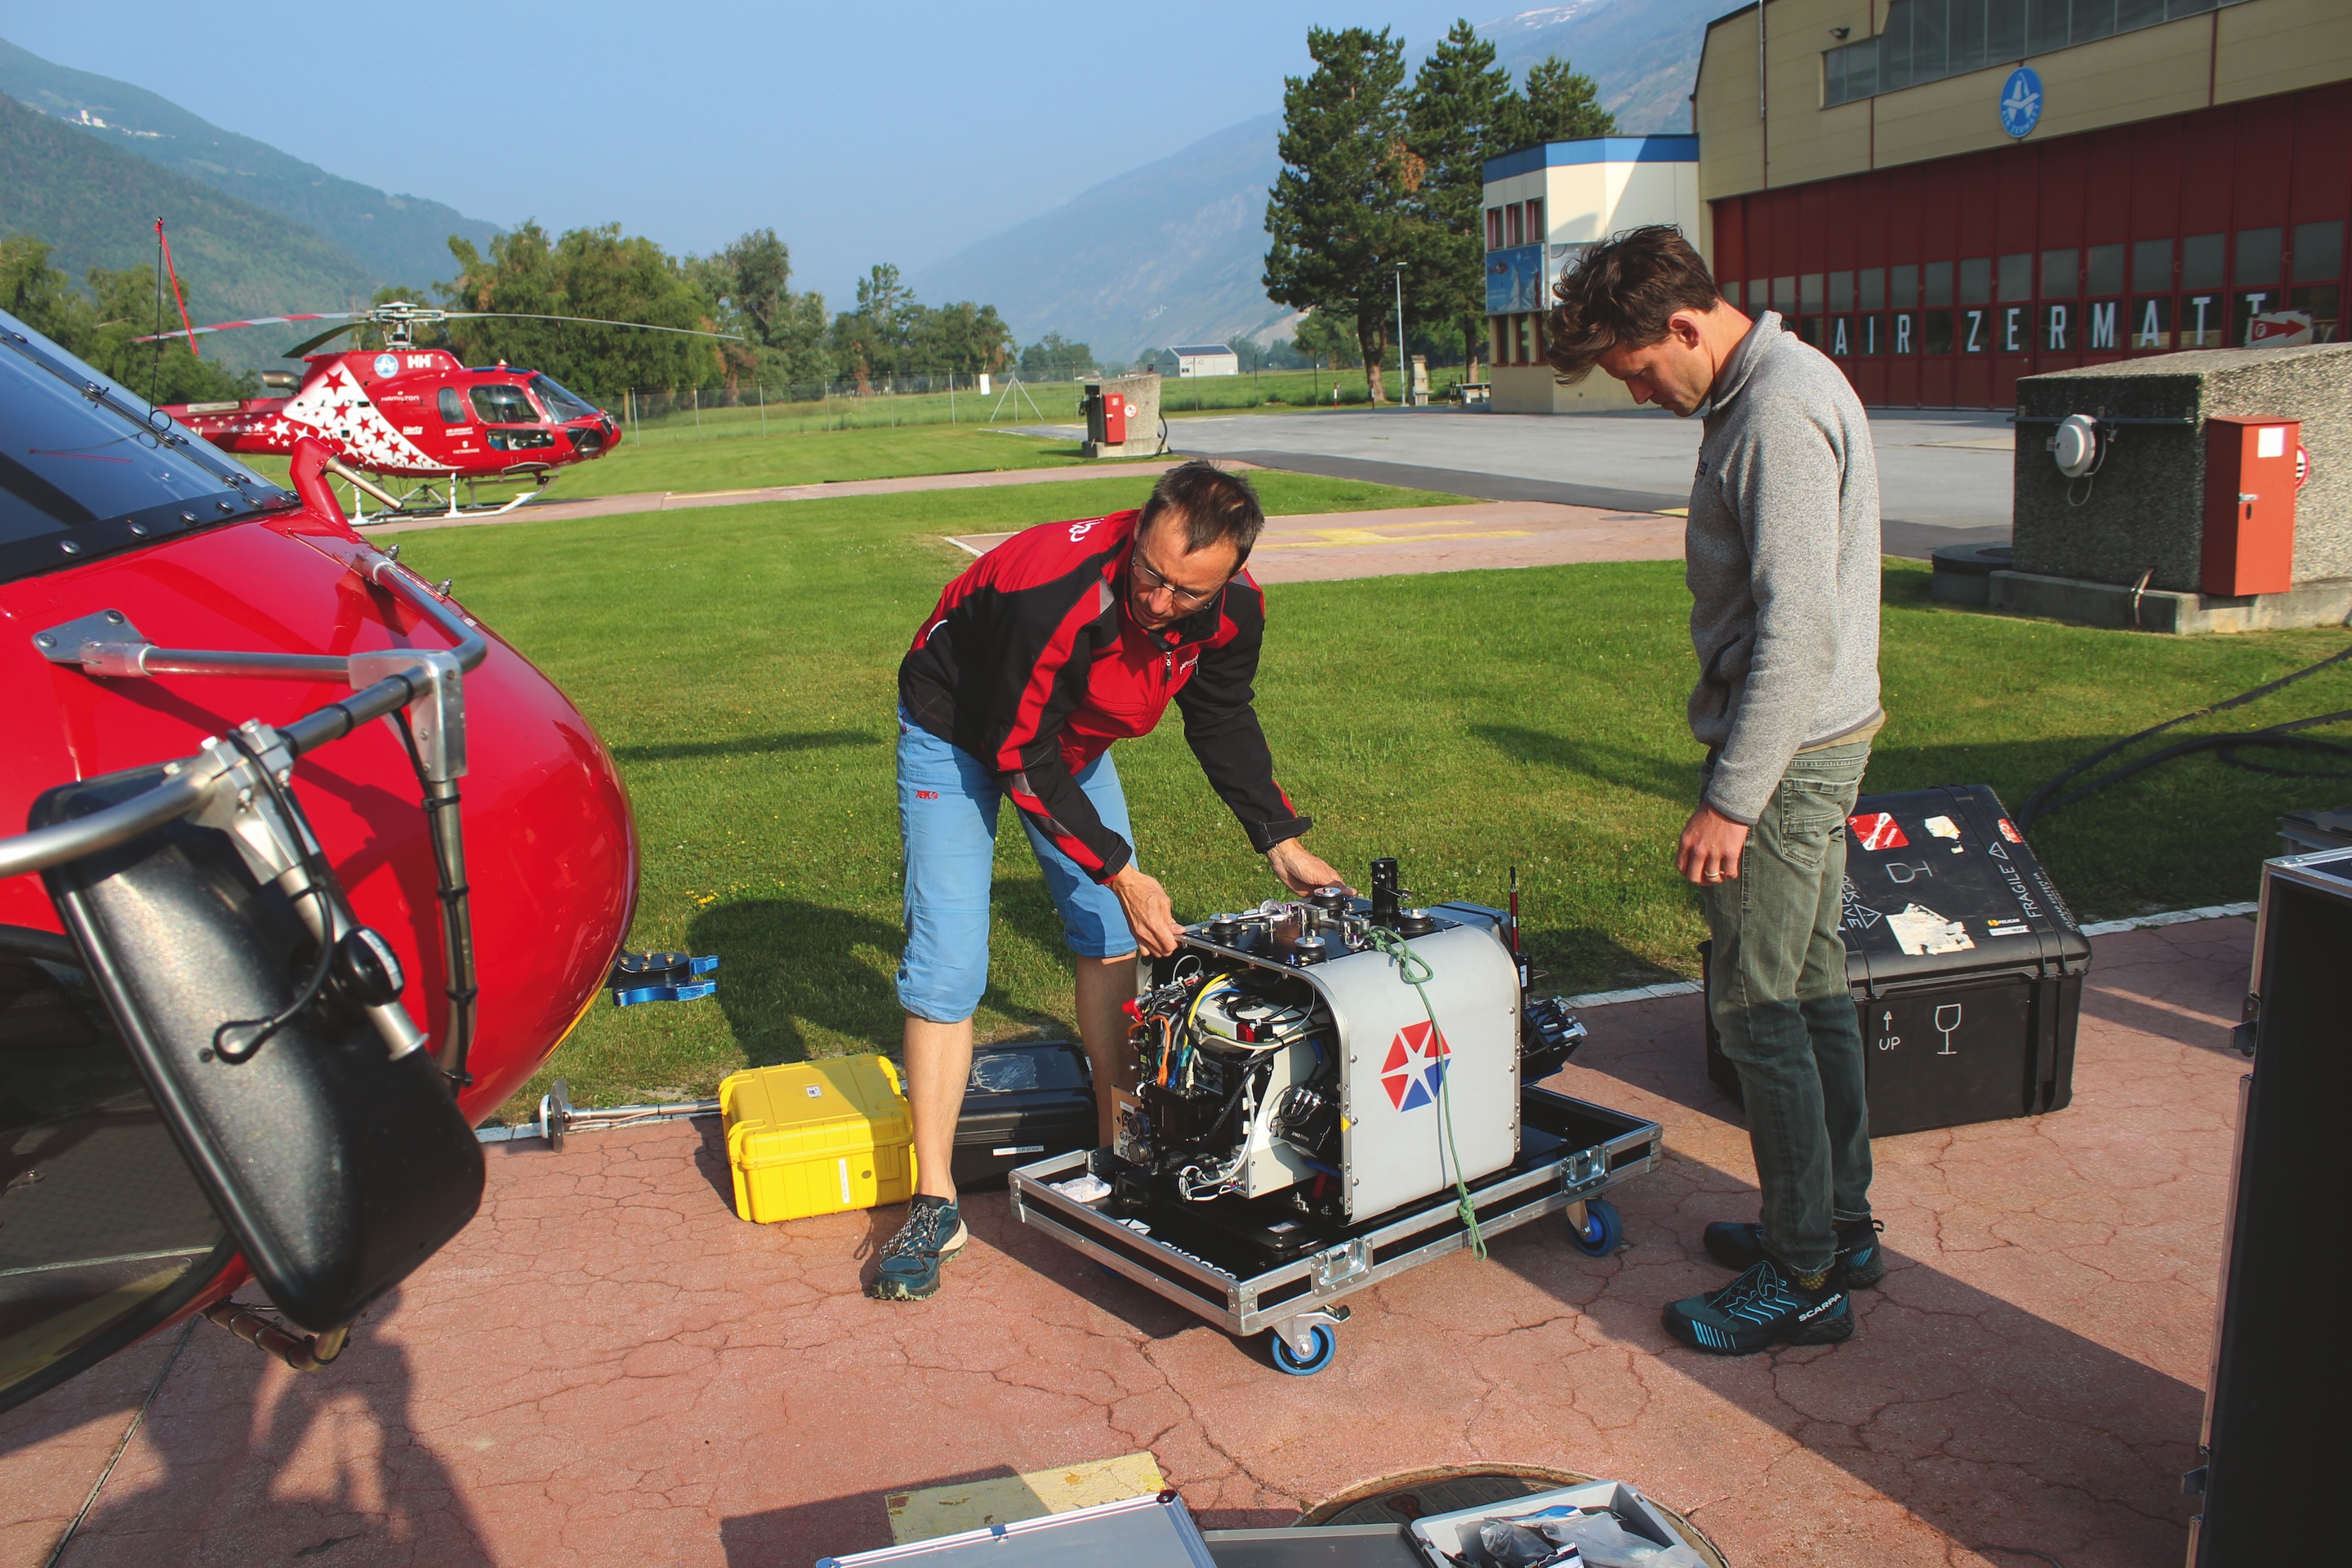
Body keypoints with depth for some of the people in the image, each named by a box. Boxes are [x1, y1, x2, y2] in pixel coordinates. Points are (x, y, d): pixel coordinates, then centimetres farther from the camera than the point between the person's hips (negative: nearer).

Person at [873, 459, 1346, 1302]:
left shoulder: (1233, 609, -21)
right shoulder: (1055, 594, -40)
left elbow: (1223, 724, -1)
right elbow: (1021, 754, -30)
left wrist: (1282, 842, -6)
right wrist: (1119, 871, -29)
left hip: (1072, 734, 6)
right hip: (959, 731, -6)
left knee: (1114, 935, 3)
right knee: (947, 957, -13)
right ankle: (934, 1203, -6)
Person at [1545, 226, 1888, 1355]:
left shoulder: (1779, 413, -19)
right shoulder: (1778, 385, 13)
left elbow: (1798, 629, -25)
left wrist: (1731, 799, -24)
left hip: (1787, 750, -10)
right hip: (1820, 737, 10)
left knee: (1756, 1006, -3)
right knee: (1812, 986, 16)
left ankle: (1804, 1280, 8)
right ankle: (1840, 1224, 29)